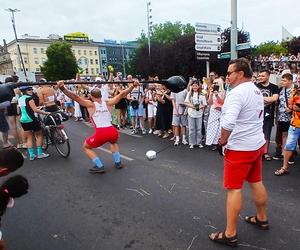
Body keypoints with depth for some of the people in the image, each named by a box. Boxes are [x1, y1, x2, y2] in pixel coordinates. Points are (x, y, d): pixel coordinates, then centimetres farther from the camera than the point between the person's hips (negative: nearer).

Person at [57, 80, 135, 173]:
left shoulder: (90, 105, 8)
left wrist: (63, 88, -12)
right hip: (113, 132, 4)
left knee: (86, 147, 23)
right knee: (113, 142, 41)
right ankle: (118, 162, 30)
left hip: (101, 133, -4)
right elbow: (122, 94, 17)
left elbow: (75, 97, -1)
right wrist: (133, 86, 23)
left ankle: (99, 167, 12)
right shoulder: (108, 103, 15)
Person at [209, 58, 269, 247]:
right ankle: (262, 219, 40)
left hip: (240, 148, -9)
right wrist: (226, 106, 15)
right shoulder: (257, 91, 9)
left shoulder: (237, 93, -20)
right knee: (257, 182, 21)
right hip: (257, 144, 9)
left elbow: (228, 123, -32)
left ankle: (230, 235, 9)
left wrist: (223, 139, -15)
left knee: (234, 188, -1)